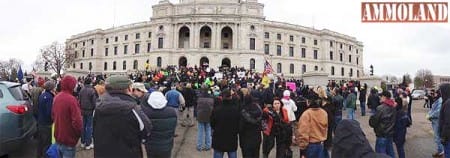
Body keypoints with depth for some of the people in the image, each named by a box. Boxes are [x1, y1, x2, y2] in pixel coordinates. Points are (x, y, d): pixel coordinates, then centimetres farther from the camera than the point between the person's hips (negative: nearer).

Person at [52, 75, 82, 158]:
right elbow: (77, 121, -27)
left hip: (58, 137, 8)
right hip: (68, 139, -8)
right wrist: (79, 133, -10)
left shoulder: (56, 97, 3)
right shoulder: (71, 99, -23)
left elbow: (53, 115, 15)